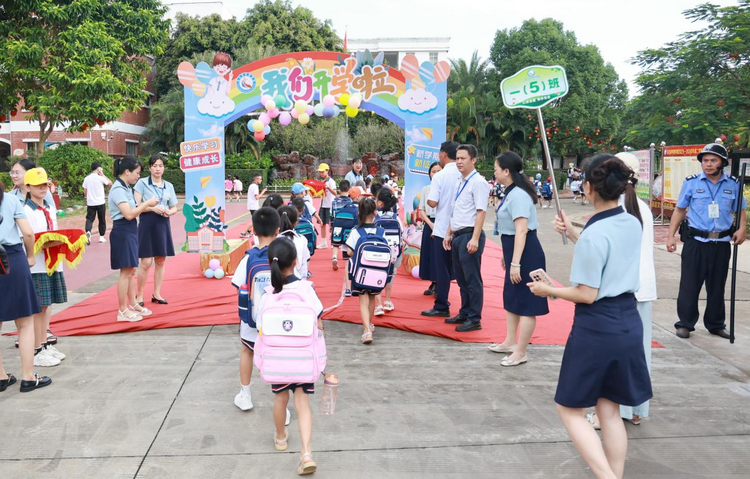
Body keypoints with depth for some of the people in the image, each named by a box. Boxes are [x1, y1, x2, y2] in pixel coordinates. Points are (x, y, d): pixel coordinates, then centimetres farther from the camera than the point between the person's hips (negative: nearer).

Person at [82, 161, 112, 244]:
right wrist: (103, 175, 4)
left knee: (89, 219, 5)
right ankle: (101, 237, 17)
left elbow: (85, 192, 7)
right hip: (100, 203, -2)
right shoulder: (100, 178, -10)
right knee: (102, 220, 11)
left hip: (90, 203, 3)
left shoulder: (86, 178, 2)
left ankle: (88, 232, -23)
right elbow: (110, 183, 3)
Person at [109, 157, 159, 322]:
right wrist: (147, 203, -16)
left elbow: (132, 210, 10)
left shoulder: (126, 188, 13)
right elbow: (129, 214, -22)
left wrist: (149, 207, 1)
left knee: (131, 270, 15)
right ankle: (122, 311, 2)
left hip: (130, 231, 10)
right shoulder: (118, 190, -16)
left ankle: (133, 304, 25)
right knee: (125, 271, -5)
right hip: (122, 232, -10)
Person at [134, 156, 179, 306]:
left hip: (163, 224, 5)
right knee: (146, 262, -7)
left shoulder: (169, 186, 10)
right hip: (147, 224, -5)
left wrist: (169, 212, -6)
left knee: (161, 261, 8)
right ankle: (139, 295, 8)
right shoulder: (142, 183, -2)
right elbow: (136, 206, -9)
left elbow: (174, 207, 15)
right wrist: (152, 208, -21)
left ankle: (157, 294, 19)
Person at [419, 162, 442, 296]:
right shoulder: (425, 189, 9)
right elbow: (422, 210, 9)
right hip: (429, 225, 4)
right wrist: (430, 223, -6)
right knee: (430, 253, 6)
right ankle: (433, 283, 17)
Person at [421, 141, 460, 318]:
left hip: (443, 229, -4)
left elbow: (432, 202, -16)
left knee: (442, 269, 3)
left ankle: (441, 307, 8)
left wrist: (426, 199, 5)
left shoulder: (440, 176, -11)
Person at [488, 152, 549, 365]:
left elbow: (521, 231, -26)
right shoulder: (511, 192, 12)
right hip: (514, 250, 11)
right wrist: (506, 255, 26)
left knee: (525, 303, -1)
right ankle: (510, 342, 35)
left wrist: (515, 263, -28)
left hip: (525, 252, -11)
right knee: (511, 298, 21)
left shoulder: (518, 195, -20)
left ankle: (521, 353, 8)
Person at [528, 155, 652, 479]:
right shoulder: (633, 223, 3)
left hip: (596, 328, -8)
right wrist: (575, 236, 30)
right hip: (628, 323, 8)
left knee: (570, 409, 8)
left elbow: (587, 294, -18)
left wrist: (548, 290, -4)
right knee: (609, 411, 17)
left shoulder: (592, 234, -21)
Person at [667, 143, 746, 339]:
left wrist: (742, 228, -8)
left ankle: (716, 325, 25)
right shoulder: (691, 182, 0)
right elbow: (680, 210, 5)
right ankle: (685, 323, 13)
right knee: (689, 285, 1)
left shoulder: (733, 184, 5)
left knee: (717, 286, 12)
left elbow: (740, 211, 13)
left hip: (722, 244, 2)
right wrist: (671, 235, -1)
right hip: (695, 242, -2)